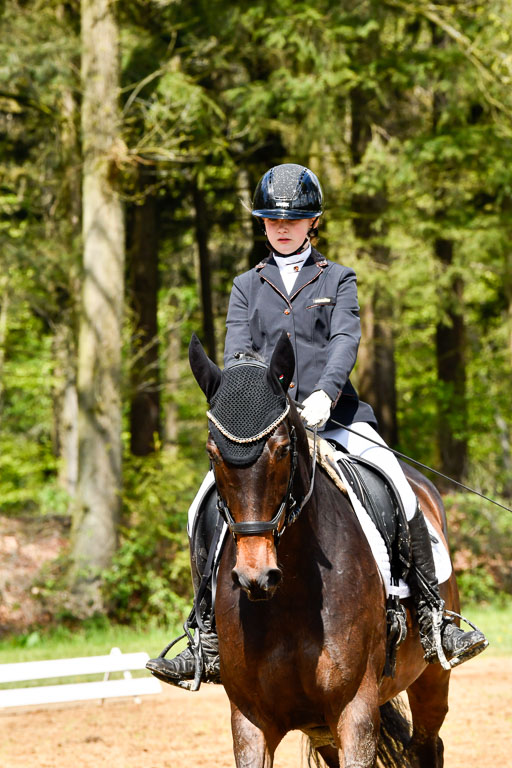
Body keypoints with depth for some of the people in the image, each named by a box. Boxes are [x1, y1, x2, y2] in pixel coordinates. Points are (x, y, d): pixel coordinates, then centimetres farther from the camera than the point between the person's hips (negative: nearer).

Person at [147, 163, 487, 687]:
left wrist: (325, 393, -26)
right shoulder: (247, 287, 16)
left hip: (331, 414, -2)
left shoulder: (337, 280, 11)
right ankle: (211, 639, -10)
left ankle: (432, 621, -18)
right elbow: (236, 353, 4)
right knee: (206, 508, -17)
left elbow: (345, 340, -6)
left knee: (398, 488, -23)